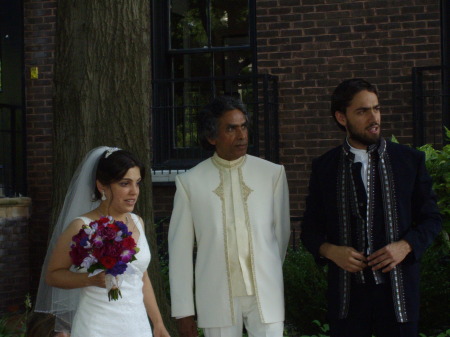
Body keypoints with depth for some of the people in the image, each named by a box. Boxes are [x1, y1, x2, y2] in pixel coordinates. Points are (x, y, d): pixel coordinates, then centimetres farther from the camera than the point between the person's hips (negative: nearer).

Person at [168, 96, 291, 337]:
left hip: (265, 294, 1)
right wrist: (183, 310, 1)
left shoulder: (273, 173, 2)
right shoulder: (190, 182, 0)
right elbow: (180, 249, 2)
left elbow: (281, 231, 11)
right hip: (217, 297, 0)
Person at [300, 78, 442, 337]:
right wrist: (330, 251, -11)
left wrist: (405, 246, -11)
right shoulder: (324, 167, 5)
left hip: (398, 288, 0)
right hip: (347, 293, 0)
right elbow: (311, 229, 10)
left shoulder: (411, 160, 3)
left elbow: (431, 218, 7)